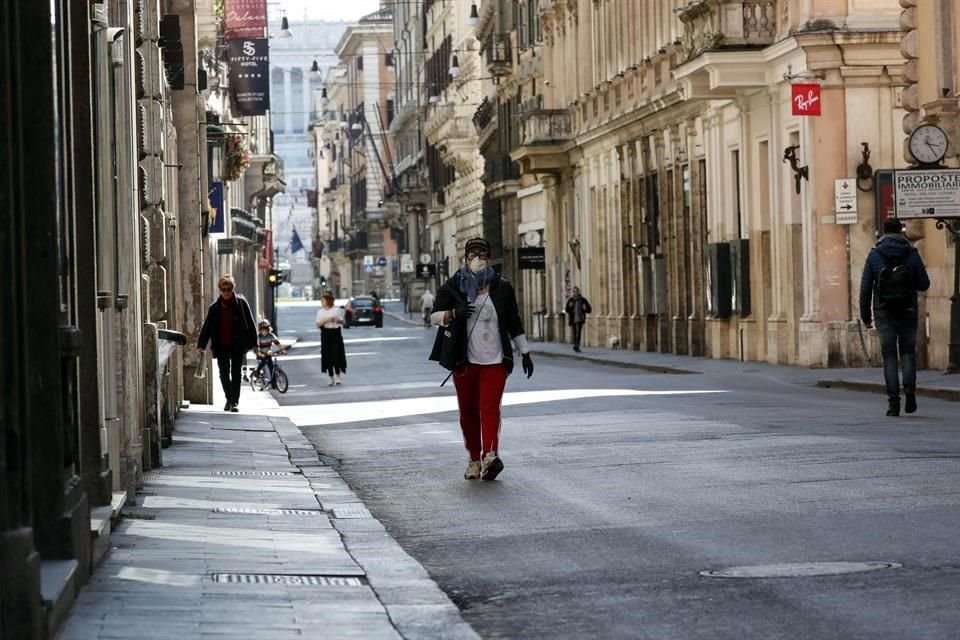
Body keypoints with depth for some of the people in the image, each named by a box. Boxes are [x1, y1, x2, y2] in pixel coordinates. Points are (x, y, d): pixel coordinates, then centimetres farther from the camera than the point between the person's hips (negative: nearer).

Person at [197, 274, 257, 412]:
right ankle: (229, 398, 24)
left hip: (237, 345, -2)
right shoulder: (215, 307, 4)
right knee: (224, 373, 5)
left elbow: (250, 324, 0)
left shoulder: (241, 303, -2)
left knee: (236, 373, 0)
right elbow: (206, 326, 7)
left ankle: (235, 401, 6)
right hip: (221, 346, 2)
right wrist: (201, 345, 1)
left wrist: (253, 343, -3)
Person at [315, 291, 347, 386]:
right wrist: (326, 320, -14)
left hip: (336, 333, -2)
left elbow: (342, 322, 8)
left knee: (336, 355, -9)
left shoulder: (337, 310, 3)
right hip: (325, 334, 2)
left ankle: (337, 376, 2)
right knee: (327, 356, 1)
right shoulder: (320, 312, 7)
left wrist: (337, 320, -12)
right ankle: (331, 378, 9)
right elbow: (318, 325, 0)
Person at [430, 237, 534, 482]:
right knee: (468, 411, 5)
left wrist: (525, 353, 13)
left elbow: (514, 324, 14)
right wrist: (454, 313, -19)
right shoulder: (453, 287, 3)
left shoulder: (502, 288, 7)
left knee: (490, 407, -14)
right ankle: (474, 459, 16)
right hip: (465, 361, 1)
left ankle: (490, 455, -26)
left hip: (495, 360, -1)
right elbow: (434, 316, 1)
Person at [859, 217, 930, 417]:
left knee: (889, 356, 4)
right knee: (908, 351, 14)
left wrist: (865, 316, 5)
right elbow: (924, 284, 0)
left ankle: (893, 402, -2)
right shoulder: (911, 254, -2)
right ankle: (910, 386, -12)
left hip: (884, 313, 0)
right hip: (907, 312, 0)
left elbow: (865, 287, -2)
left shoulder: (874, 254, -1)